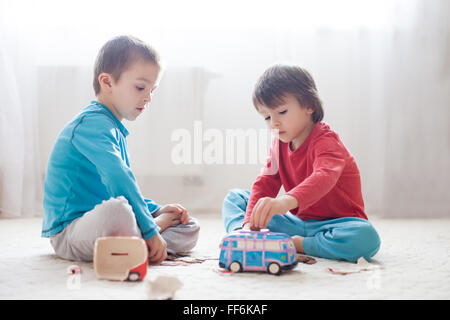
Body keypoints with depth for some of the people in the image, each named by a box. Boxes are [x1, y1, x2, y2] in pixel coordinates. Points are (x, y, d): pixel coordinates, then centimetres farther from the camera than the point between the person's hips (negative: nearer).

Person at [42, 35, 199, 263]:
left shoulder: (115, 130, 19)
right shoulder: (93, 123, -14)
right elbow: (118, 179, -28)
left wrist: (157, 210, 12)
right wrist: (149, 231, -28)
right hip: (69, 231, -10)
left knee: (190, 229, 7)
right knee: (117, 210, -44)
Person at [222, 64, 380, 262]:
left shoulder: (325, 141, -21)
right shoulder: (279, 144, 5)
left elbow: (325, 177, -42)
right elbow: (265, 183, 0)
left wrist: (287, 201, -62)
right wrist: (250, 223, -18)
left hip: (335, 222, -6)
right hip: (298, 221, 6)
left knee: (366, 238, -40)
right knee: (234, 197, 5)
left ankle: (297, 244, -26)